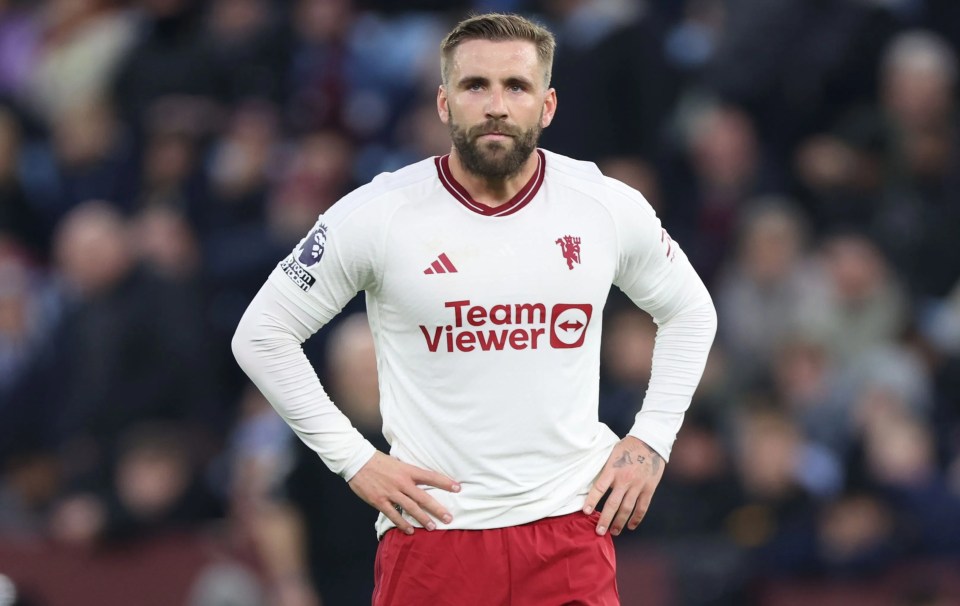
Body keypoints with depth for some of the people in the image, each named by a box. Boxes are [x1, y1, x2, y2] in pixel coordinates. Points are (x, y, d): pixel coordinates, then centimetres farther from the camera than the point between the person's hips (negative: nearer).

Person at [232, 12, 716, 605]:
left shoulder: (610, 207, 1)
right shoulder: (377, 215, -6)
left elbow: (690, 312, 20)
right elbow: (262, 335, 2)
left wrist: (651, 439, 9)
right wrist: (354, 458, -2)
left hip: (571, 530, 2)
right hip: (432, 529, -1)